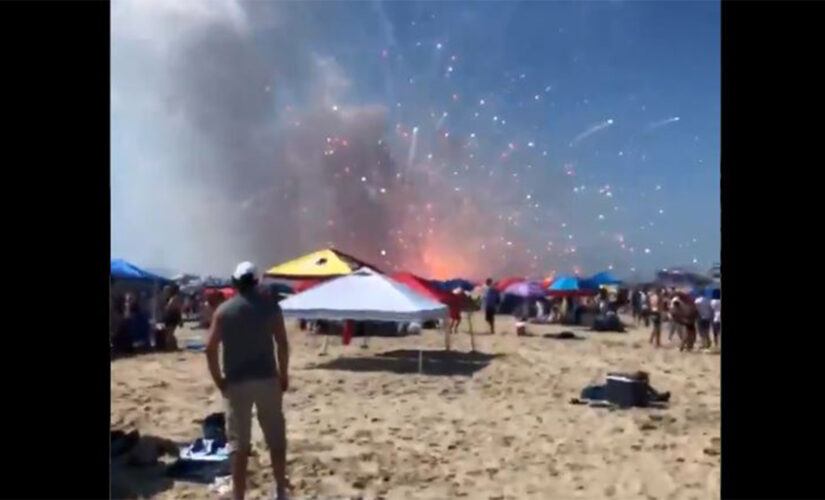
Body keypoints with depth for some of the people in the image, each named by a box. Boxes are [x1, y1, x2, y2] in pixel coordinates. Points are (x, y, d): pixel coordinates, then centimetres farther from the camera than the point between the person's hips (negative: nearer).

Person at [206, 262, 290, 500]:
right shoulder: (270, 307, -1)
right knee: (276, 438, 13)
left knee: (238, 443, 7)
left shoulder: (223, 310, 1)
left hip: (236, 382, 0)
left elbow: (210, 349, -4)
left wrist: (219, 380, 5)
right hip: (266, 380, 0)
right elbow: (283, 344, -5)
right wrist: (283, 376, 4)